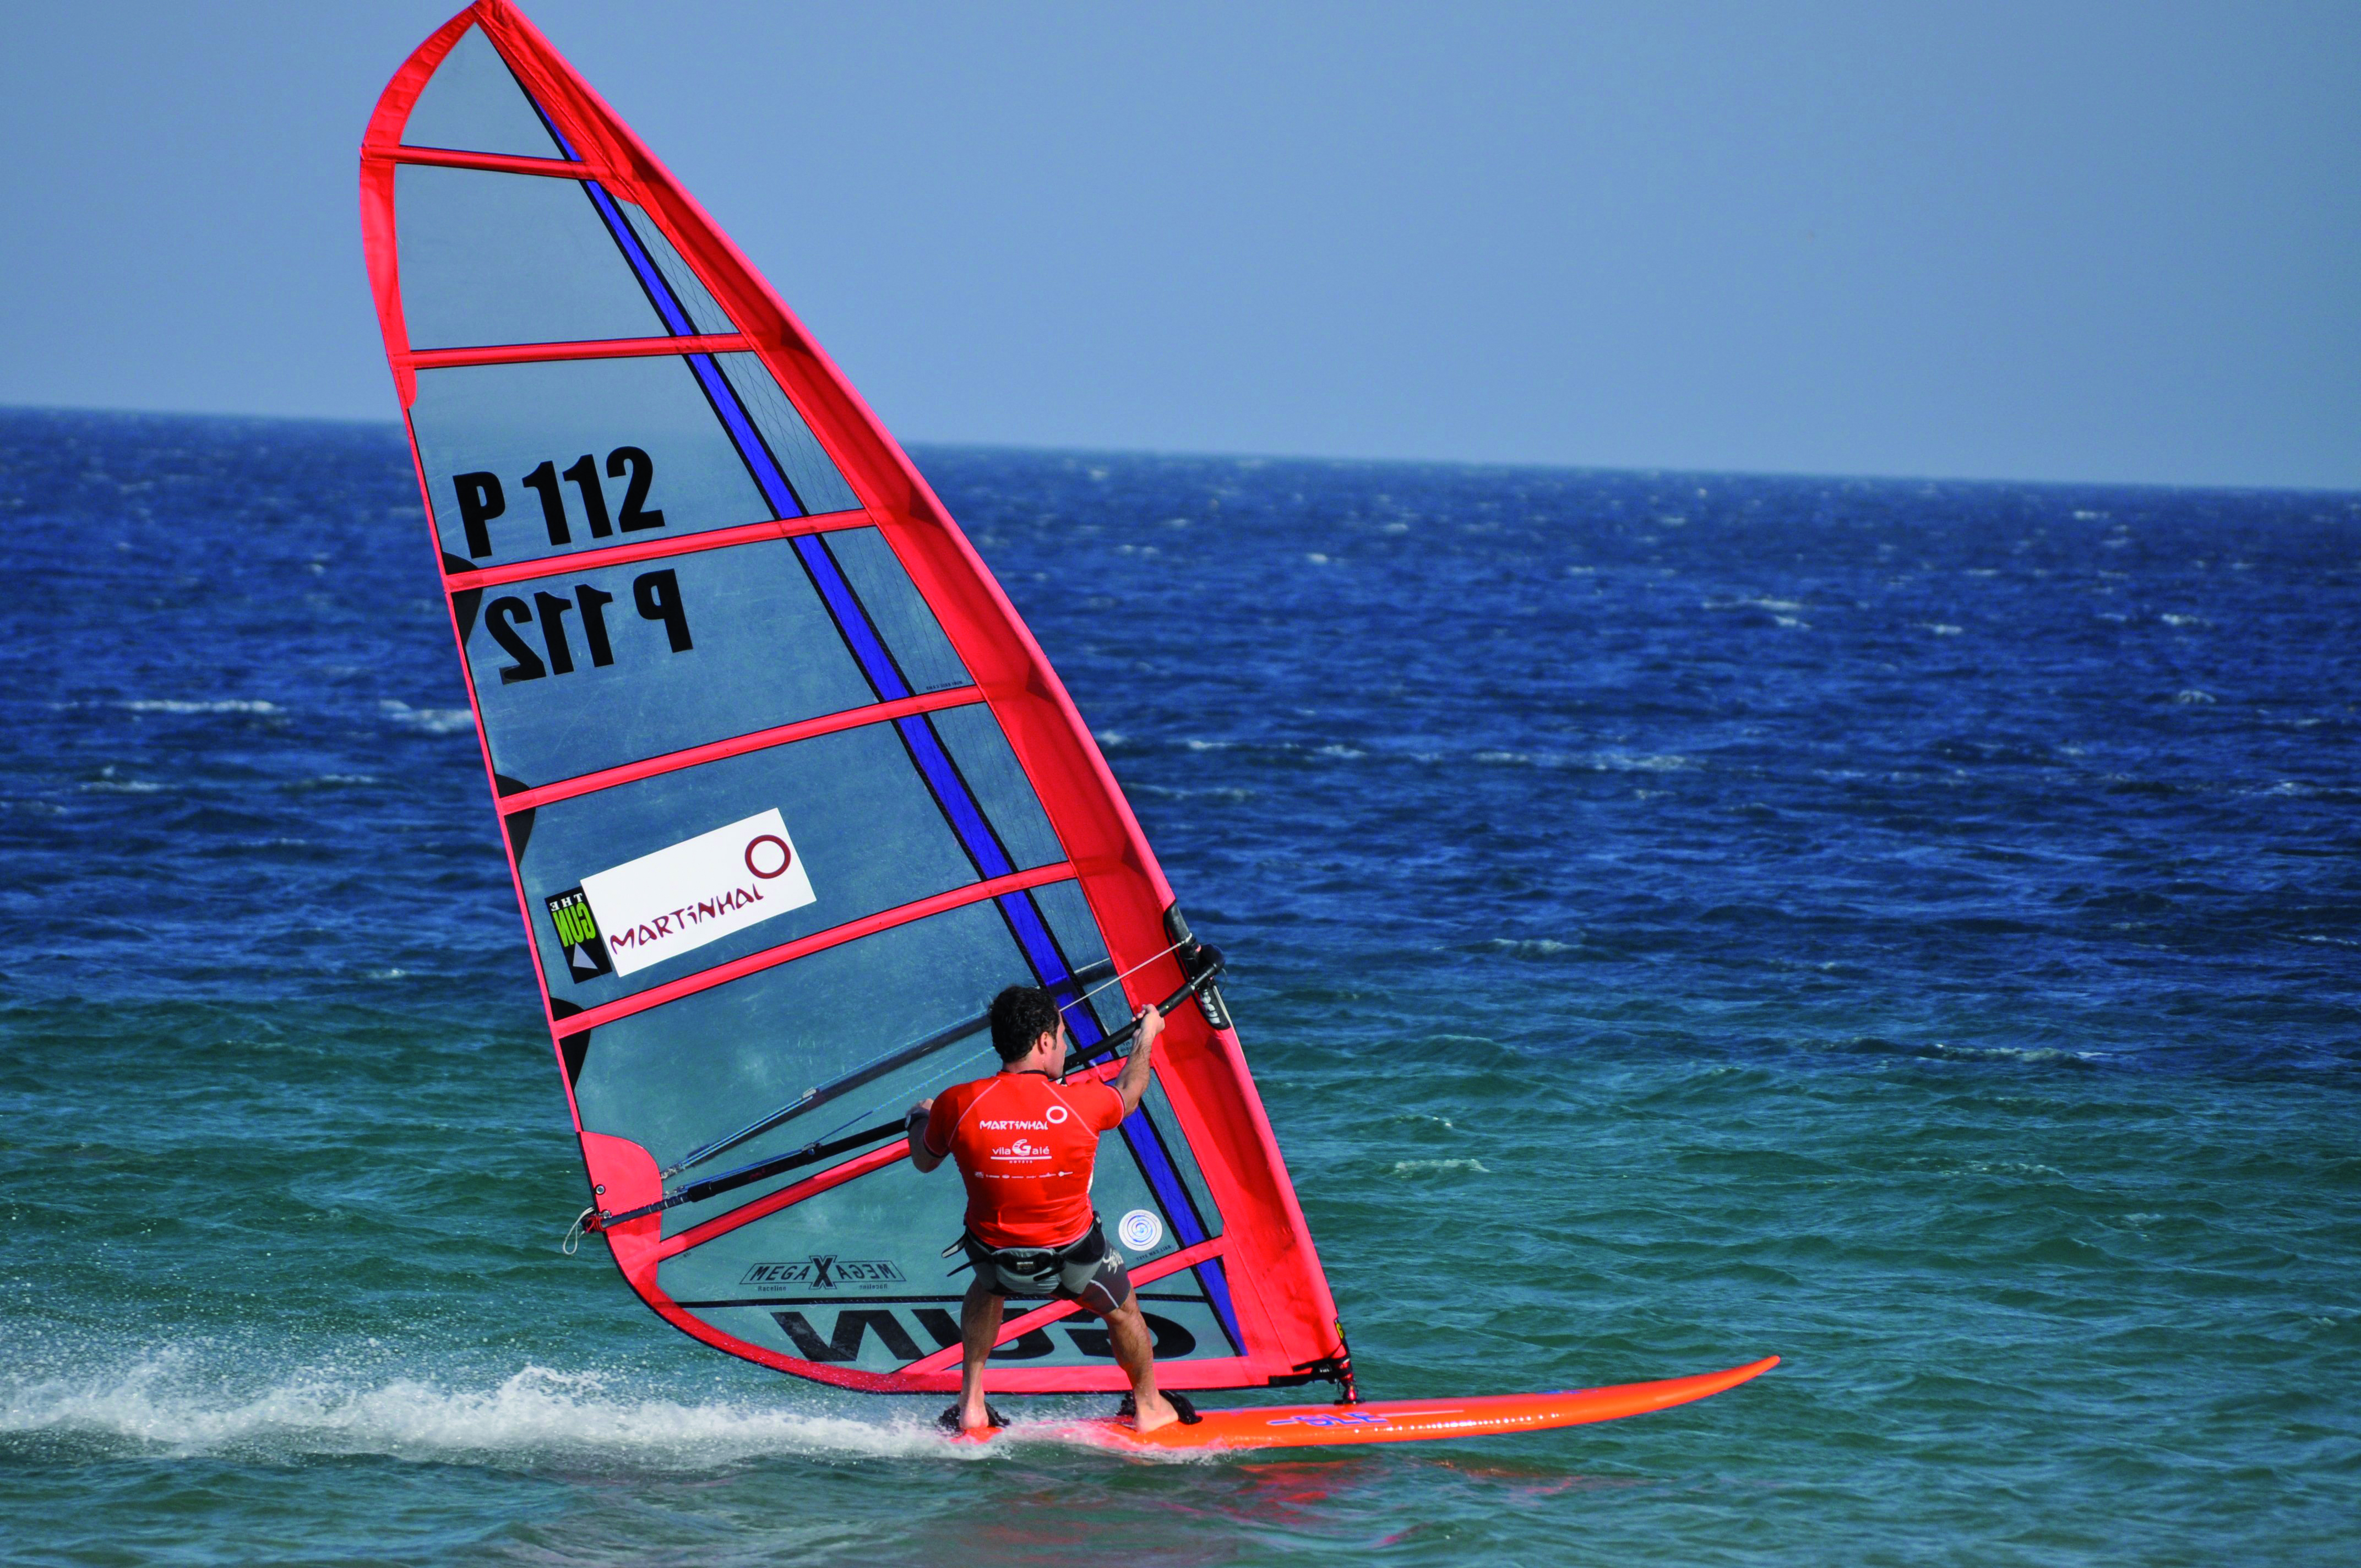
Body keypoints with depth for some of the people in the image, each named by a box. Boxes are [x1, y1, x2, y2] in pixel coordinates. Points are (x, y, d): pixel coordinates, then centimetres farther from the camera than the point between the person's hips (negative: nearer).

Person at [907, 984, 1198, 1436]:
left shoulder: (956, 1107, -19)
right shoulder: (1082, 1105, -21)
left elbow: (924, 1161, 3)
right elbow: (1129, 1094, 4)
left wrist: (920, 1118, 27)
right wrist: (1148, 1035, 25)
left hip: (995, 1257, 2)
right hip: (1074, 1261, -2)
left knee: (987, 1287, 38)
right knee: (1122, 1310, 30)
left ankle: (970, 1406, 34)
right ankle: (1148, 1407, 50)